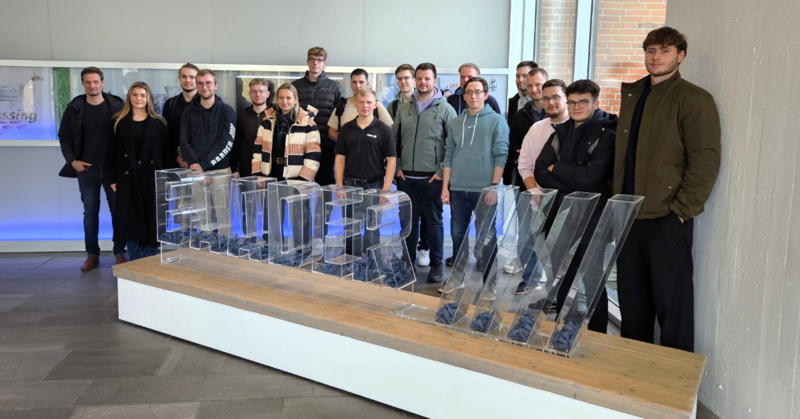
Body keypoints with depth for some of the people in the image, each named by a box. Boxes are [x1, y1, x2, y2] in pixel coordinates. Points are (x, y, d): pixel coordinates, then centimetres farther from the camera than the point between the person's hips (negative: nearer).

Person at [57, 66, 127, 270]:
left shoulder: (117, 106, -2)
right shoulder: (74, 108, 3)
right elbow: (64, 137, 8)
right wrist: (72, 160, -4)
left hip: (113, 167, -1)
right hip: (86, 169, 1)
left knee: (117, 210, 3)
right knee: (90, 212, 7)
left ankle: (119, 252, 13)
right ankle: (92, 254, 15)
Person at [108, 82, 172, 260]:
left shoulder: (158, 123, 3)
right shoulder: (120, 122, 6)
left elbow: (167, 150, 2)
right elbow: (112, 151, 4)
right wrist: (113, 178, -1)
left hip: (151, 176, -1)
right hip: (127, 176, 1)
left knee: (151, 218, 2)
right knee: (130, 218, 2)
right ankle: (135, 262, 12)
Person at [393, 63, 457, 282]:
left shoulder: (445, 109, -3)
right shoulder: (403, 109, 9)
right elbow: (394, 139, 14)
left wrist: (443, 171, -10)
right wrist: (396, 167, 6)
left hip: (432, 178, -4)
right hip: (406, 177, 4)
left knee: (434, 221, 4)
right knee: (409, 220, 11)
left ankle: (436, 264, 15)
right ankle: (408, 261, 23)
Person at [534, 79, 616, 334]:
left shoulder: (607, 134, -7)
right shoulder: (560, 132, 11)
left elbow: (591, 177, -19)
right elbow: (540, 173, 1)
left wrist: (556, 168, -7)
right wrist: (574, 185, -12)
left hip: (592, 220, -5)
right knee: (563, 278, 13)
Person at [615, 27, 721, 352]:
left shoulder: (694, 100, -6)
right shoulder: (632, 95, 15)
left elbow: (706, 162, -11)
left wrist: (682, 209, -14)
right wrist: (618, 199, 12)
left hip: (667, 219, -7)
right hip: (629, 215, 7)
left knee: (671, 300, 2)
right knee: (631, 296, 15)